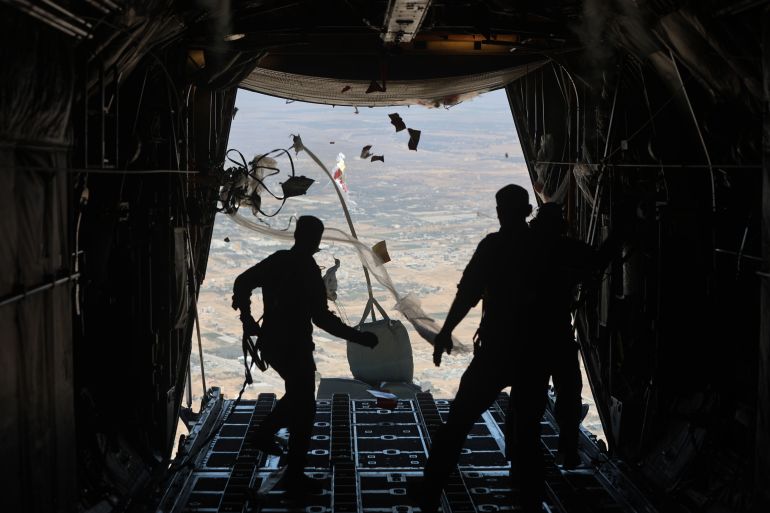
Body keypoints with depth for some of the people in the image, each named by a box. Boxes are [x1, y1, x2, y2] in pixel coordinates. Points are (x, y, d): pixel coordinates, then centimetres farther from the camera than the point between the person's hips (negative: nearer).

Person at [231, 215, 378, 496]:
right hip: (294, 347, -8)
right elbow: (322, 318, -23)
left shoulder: (277, 260, 1)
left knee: (297, 396, 28)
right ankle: (294, 477, 4)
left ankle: (264, 434, 34)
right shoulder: (308, 272, -20)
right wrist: (359, 337, -19)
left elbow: (242, 283, 6)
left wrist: (248, 321, 16)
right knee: (304, 409, 2)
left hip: (272, 343, 8)